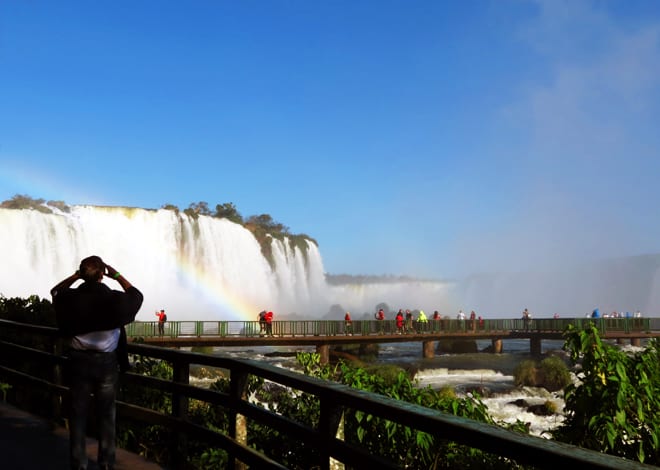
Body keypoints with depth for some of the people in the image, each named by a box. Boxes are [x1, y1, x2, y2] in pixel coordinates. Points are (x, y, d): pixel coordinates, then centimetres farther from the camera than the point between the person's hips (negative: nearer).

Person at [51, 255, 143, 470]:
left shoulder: (72, 298, -11)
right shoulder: (114, 298, -15)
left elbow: (55, 291, 13)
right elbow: (136, 295, 6)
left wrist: (75, 276, 4)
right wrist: (117, 276, 4)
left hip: (79, 361, 1)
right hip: (106, 362, -1)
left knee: (78, 414, 11)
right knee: (106, 414, 12)